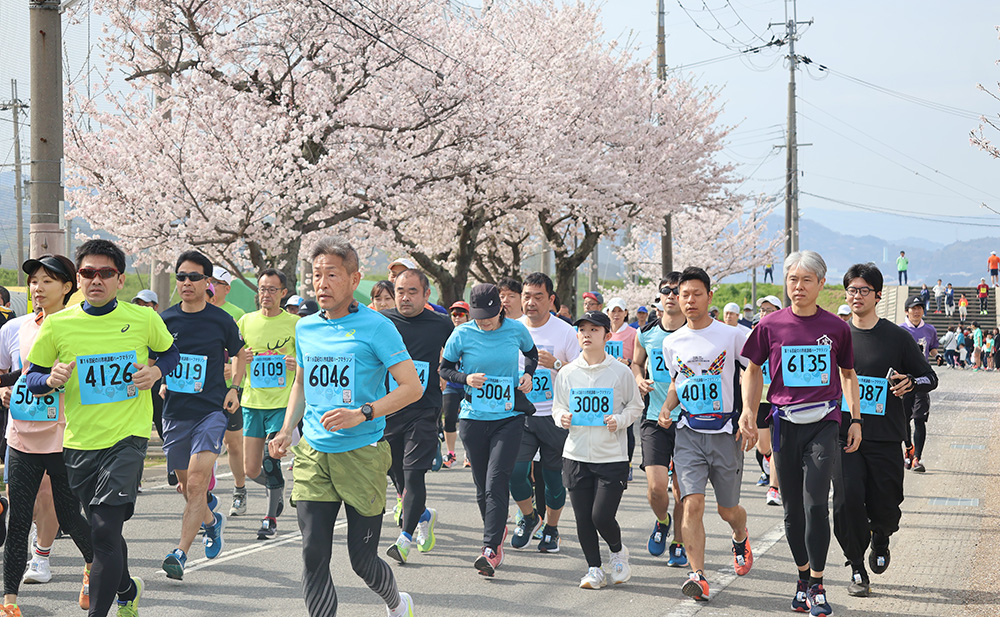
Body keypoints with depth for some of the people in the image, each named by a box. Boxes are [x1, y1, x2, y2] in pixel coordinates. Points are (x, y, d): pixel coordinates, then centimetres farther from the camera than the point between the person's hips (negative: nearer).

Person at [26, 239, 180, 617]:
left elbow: (169, 353, 16)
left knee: (104, 531, -16)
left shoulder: (144, 319, -2)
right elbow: (32, 379, 6)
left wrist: (156, 372, -5)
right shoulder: (57, 325, -2)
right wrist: (52, 380, -16)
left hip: (128, 437, -3)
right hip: (79, 443, 3)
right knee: (103, 532, 16)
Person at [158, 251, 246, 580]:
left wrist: (234, 389, 3)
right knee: (185, 486, 12)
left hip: (211, 411, -4)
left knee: (196, 484, -17)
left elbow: (239, 355, 15)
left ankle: (180, 553, -16)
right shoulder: (165, 320, 3)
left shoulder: (221, 321, -2)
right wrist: (160, 383, 3)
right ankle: (211, 520, 43)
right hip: (175, 413, 4)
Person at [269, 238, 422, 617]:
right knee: (314, 555, -5)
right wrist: (287, 430, 12)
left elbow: (412, 387, -10)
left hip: (362, 454, -4)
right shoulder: (305, 328, 9)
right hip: (312, 455, 4)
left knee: (362, 559, 4)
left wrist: (361, 414, -20)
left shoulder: (375, 327, -8)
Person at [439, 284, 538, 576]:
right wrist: (466, 378, -13)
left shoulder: (516, 330, -1)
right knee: (482, 486, 7)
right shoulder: (462, 334, -3)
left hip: (509, 417, -1)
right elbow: (445, 368, 7)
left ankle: (490, 548, -16)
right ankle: (498, 532, 32)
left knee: (496, 483, -14)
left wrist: (528, 374, 1)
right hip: (473, 418, 1)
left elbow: (531, 353, 20)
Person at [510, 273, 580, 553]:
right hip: (519, 415, 2)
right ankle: (529, 517, 14)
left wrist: (556, 364, -19)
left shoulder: (565, 332, -4)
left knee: (554, 477, 5)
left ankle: (551, 527, 28)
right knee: (515, 470, -13)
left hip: (554, 416, -2)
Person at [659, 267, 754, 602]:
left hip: (725, 432, -2)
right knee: (692, 503, -14)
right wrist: (667, 406, 4)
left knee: (728, 509, 9)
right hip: (688, 433, 2)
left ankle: (741, 538, 44)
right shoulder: (672, 342, 6)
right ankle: (698, 576, -13)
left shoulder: (732, 335, -4)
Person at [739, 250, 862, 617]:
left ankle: (817, 586, -3)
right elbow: (753, 369, 14)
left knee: (816, 506, -12)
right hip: (785, 424, 1)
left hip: (823, 424, -1)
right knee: (792, 511, 8)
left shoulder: (836, 327, 3)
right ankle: (803, 577, 25)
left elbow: (848, 374, 16)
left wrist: (856, 419, 11)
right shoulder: (771, 325, 2)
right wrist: (747, 410, 1)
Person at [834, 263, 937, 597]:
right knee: (847, 501, -13)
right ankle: (857, 568, 5)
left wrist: (911, 383, -14)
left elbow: (930, 377, 8)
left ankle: (880, 538, 37)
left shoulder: (896, 337, 3)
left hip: (885, 439, -1)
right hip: (845, 436, 1)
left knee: (885, 510, 0)